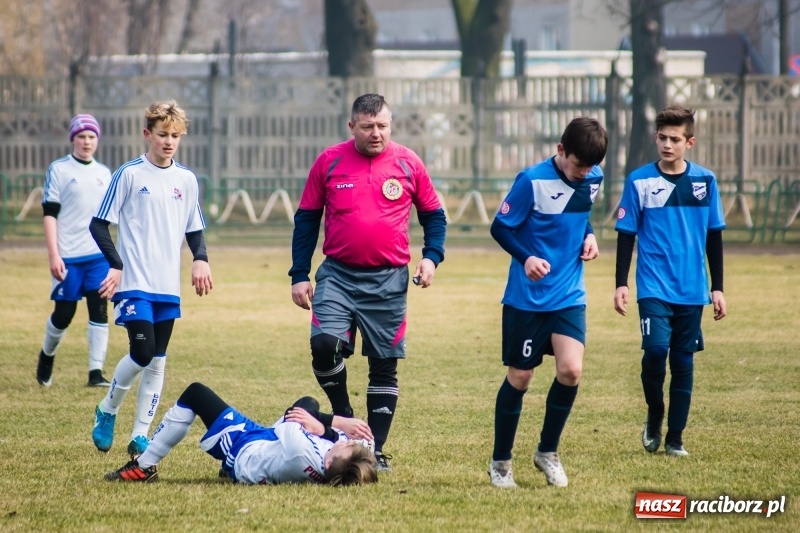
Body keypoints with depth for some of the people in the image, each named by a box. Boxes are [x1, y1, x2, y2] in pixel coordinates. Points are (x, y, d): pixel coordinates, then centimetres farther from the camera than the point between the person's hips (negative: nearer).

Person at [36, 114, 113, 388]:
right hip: (68, 257, -4)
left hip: (99, 255, 4)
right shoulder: (59, 169, -2)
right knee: (64, 313, 2)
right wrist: (53, 255, -14)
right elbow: (50, 214, -6)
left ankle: (96, 372, -5)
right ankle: (47, 356, 28)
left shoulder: (104, 173, 12)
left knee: (99, 311, -6)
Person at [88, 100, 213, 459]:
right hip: (134, 282, -5)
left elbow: (194, 230, 18)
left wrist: (200, 259, -2)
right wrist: (116, 265, -16)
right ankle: (107, 411, 8)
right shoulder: (130, 174, -5)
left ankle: (140, 436, 12)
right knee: (142, 353, -16)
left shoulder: (186, 180, 9)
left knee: (157, 362, 5)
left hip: (168, 286, 5)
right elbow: (99, 225, -4)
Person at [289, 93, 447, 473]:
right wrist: (299, 275, 2)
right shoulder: (328, 162, 0)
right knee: (324, 345, -21)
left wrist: (431, 256, -4)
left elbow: (433, 214, 12)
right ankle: (344, 417, 2)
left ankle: (376, 450, 14)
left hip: (388, 281, 1)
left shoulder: (408, 164, 1)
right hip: (338, 276, -1)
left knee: (384, 366, 5)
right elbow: (306, 219, 6)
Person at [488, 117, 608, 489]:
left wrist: (589, 236, -1)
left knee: (570, 370, -12)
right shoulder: (533, 181, -16)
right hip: (526, 299, -4)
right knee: (520, 377, 3)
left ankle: (548, 452, 10)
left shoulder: (593, 179, 0)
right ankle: (501, 462, 19)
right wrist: (526, 258, -26)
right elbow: (500, 227, -11)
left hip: (569, 296, 4)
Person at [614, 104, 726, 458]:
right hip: (654, 288, -2)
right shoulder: (639, 182, -2)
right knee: (656, 349, -19)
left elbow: (714, 238, 11)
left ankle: (675, 438, 15)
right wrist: (620, 284, -4)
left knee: (683, 363, 5)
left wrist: (717, 288, 10)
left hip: (692, 292, 2)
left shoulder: (705, 181, 4)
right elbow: (626, 235, 1)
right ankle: (654, 418, 5)